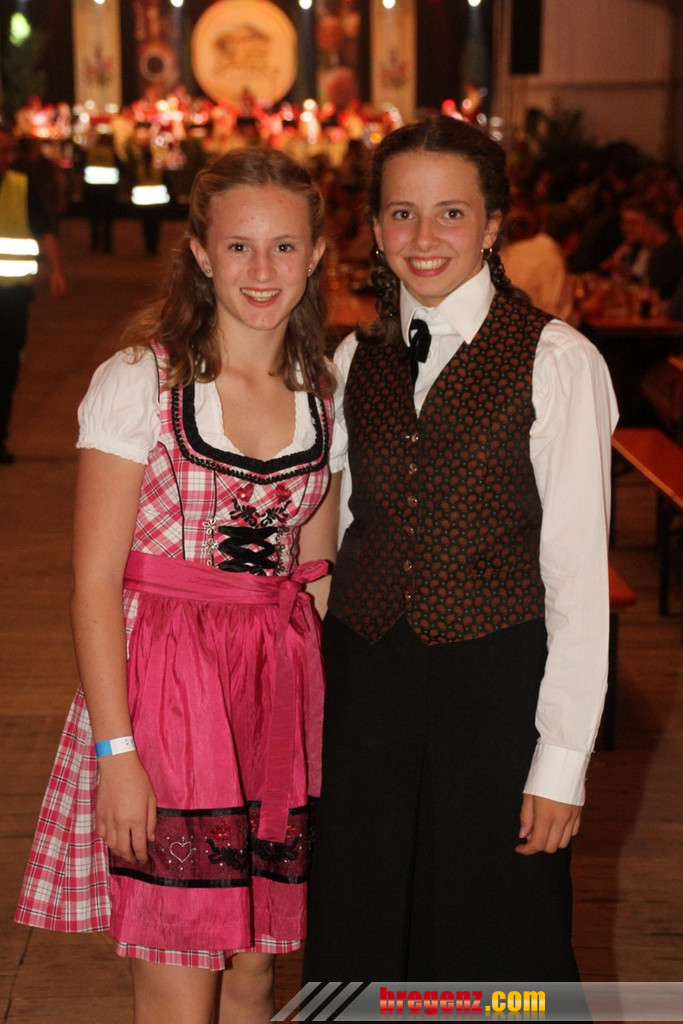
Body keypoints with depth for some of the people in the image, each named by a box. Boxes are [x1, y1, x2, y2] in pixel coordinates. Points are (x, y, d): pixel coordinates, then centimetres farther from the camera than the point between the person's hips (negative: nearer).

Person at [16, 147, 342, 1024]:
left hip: (282, 691, 5)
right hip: (162, 684, -4)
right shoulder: (138, 382, -8)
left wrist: (317, 710, 7)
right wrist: (116, 749, -14)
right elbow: (94, 582, -9)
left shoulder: (322, 391, 7)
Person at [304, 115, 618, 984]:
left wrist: (562, 760, -11)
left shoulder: (556, 362, -8)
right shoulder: (354, 360, 7)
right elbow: (332, 536, 11)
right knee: (359, 945, 14)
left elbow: (577, 571, -9)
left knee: (493, 947, 8)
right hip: (363, 686, 4)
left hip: (497, 691, -4)